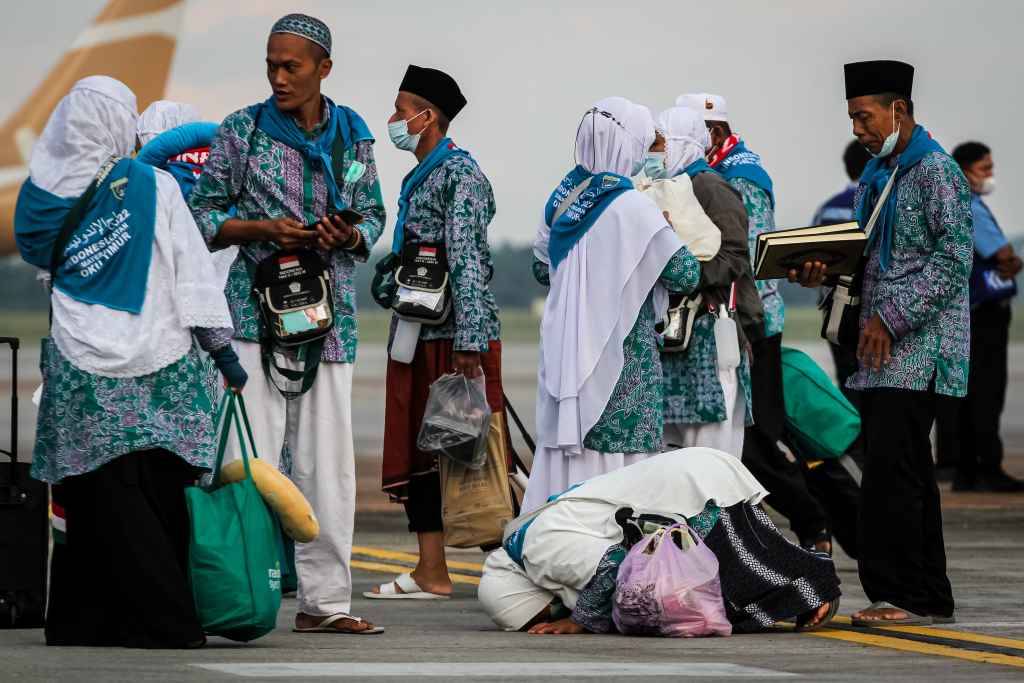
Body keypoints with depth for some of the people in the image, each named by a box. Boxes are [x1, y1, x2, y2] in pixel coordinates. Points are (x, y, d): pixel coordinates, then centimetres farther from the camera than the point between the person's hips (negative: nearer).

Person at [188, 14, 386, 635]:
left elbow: (373, 215, 16)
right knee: (253, 455, -9)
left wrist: (348, 236, -6)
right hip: (258, 311, -3)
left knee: (328, 458, 4)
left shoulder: (354, 136, 9)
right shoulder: (242, 133, 1)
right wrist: (264, 228, -13)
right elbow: (204, 214, 3)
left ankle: (325, 599, 9)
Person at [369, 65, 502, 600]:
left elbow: (468, 260, -18)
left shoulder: (460, 173, -10)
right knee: (416, 454, 7)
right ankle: (430, 572, 9)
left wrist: (470, 340, -24)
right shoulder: (415, 179, 19)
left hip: (455, 336, -10)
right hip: (416, 337, 10)